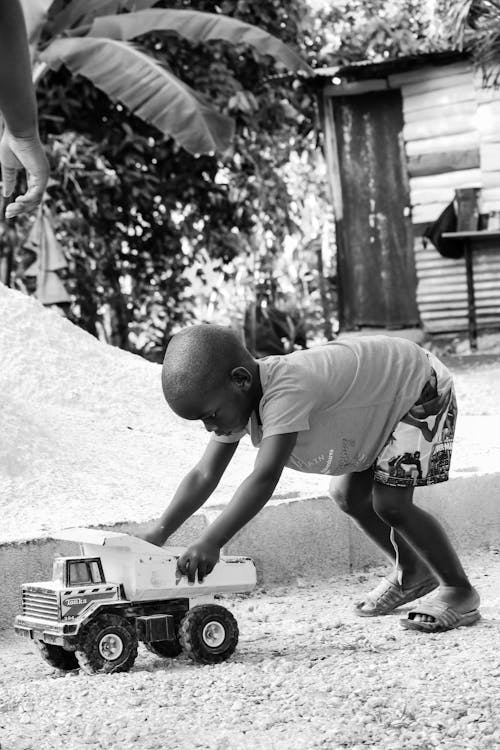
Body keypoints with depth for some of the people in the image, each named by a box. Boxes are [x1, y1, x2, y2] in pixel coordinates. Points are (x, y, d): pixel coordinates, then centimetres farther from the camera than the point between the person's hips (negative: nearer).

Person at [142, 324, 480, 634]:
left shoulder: (288, 389, -41)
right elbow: (204, 475, -13)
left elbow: (265, 478, -46)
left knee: (390, 503, -16)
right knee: (348, 495, 11)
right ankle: (412, 573, 33)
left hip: (421, 388, -9)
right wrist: (158, 534, -23)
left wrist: (210, 542, -51)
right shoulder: (233, 401, -13)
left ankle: (460, 591, 4)